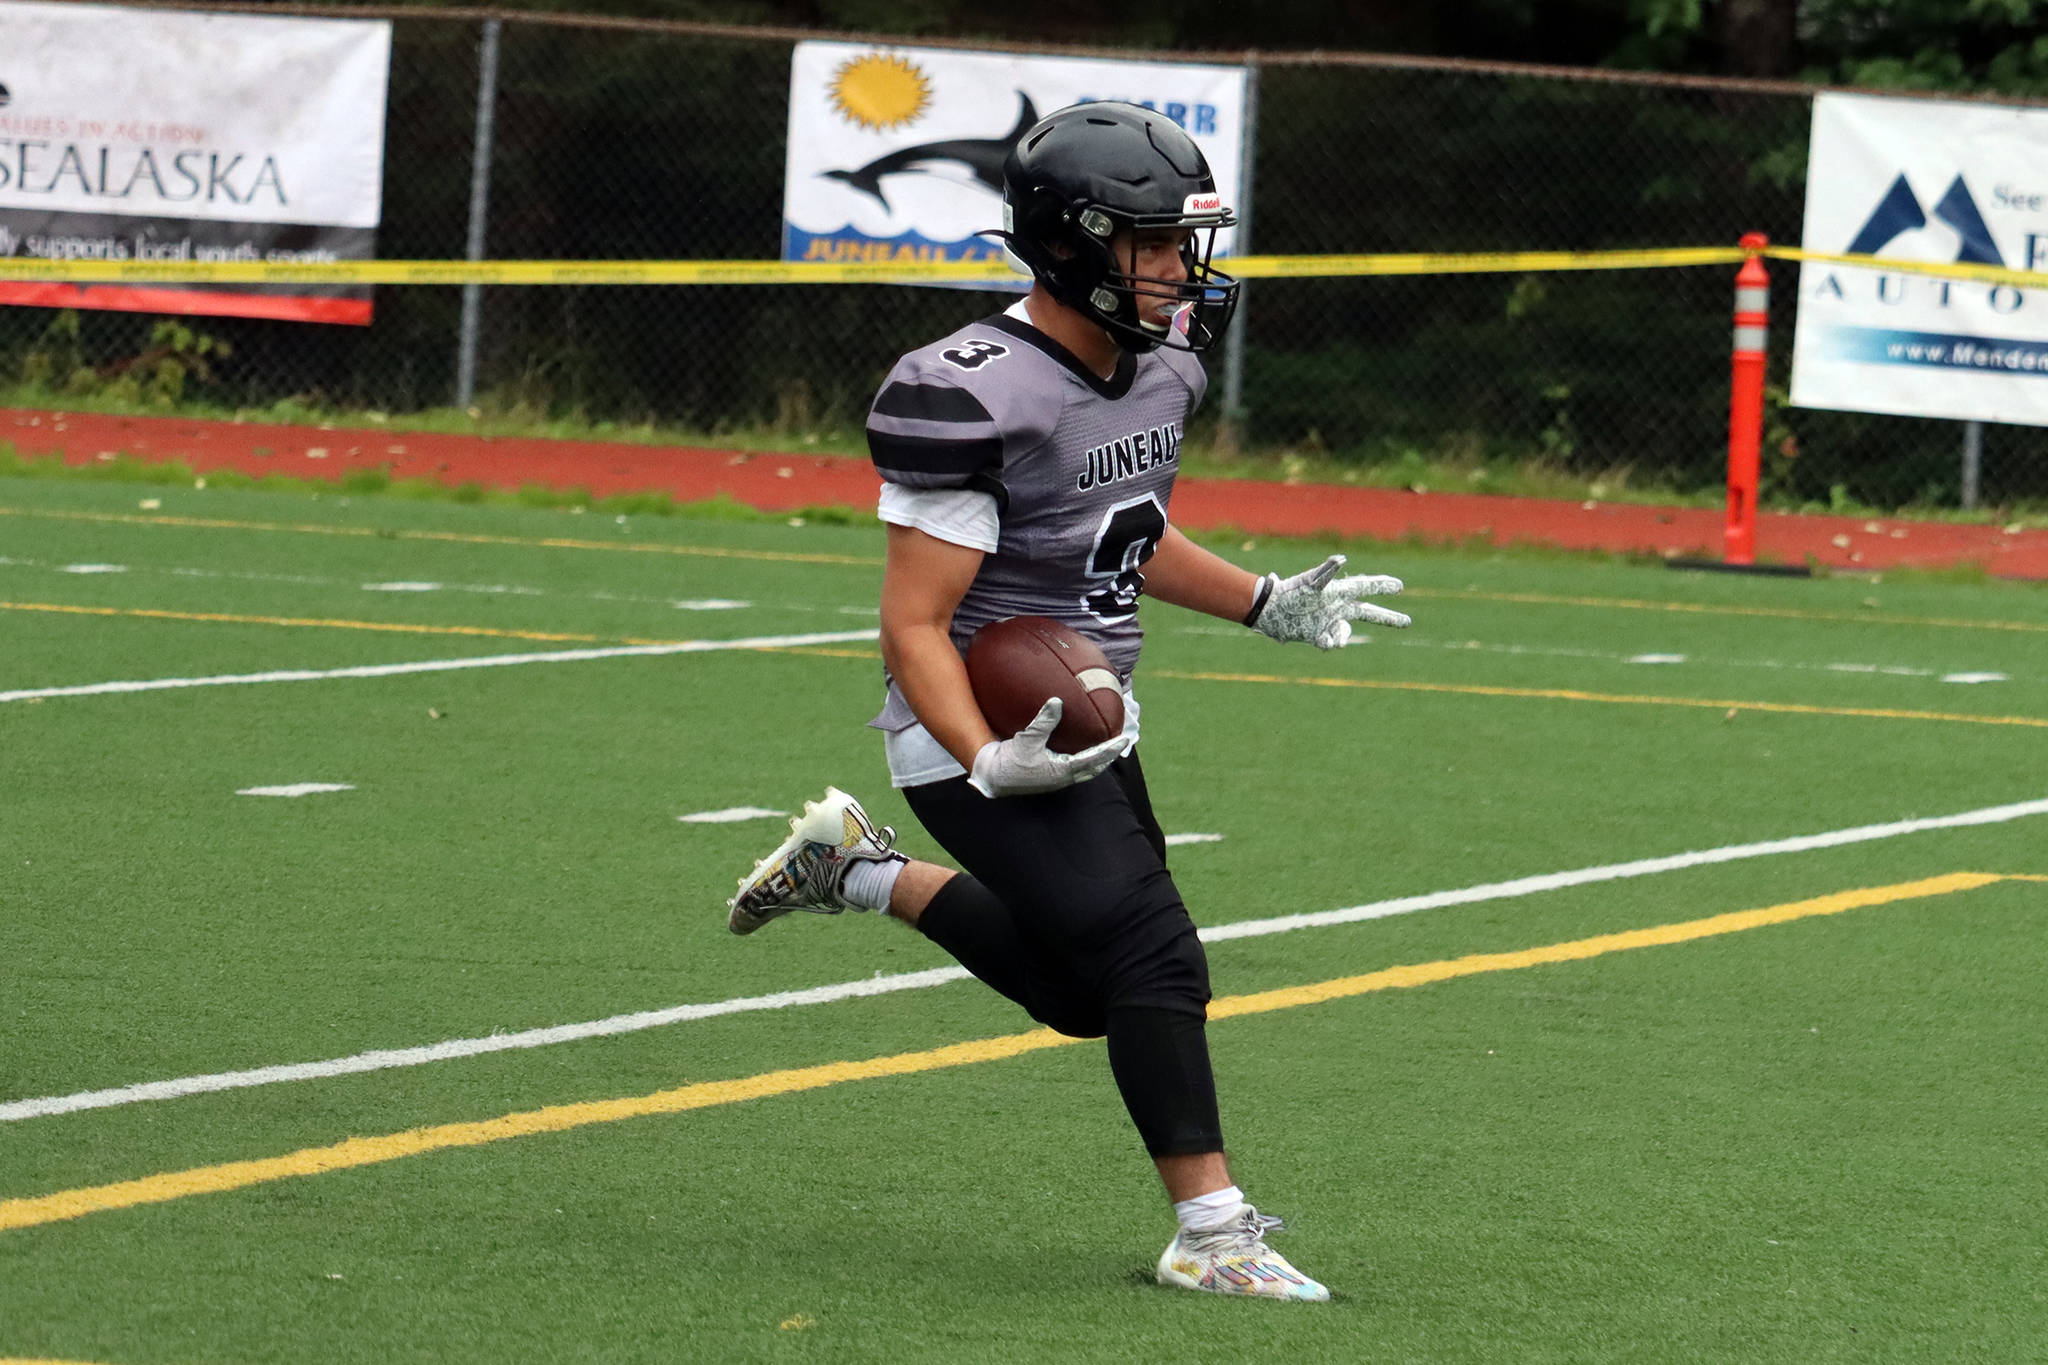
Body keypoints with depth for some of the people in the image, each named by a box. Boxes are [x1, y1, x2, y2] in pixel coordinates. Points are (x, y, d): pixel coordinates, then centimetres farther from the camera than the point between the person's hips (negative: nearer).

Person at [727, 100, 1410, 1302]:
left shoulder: (1160, 365, 2)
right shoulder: (976, 398, -25)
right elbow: (916, 624, -25)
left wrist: (1269, 607, 12)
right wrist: (990, 765, -38)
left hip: (1090, 726, 9)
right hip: (982, 737, -9)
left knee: (1082, 992, 18)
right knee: (1152, 957, -16)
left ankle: (859, 870, 34)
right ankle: (1211, 1231, -8)